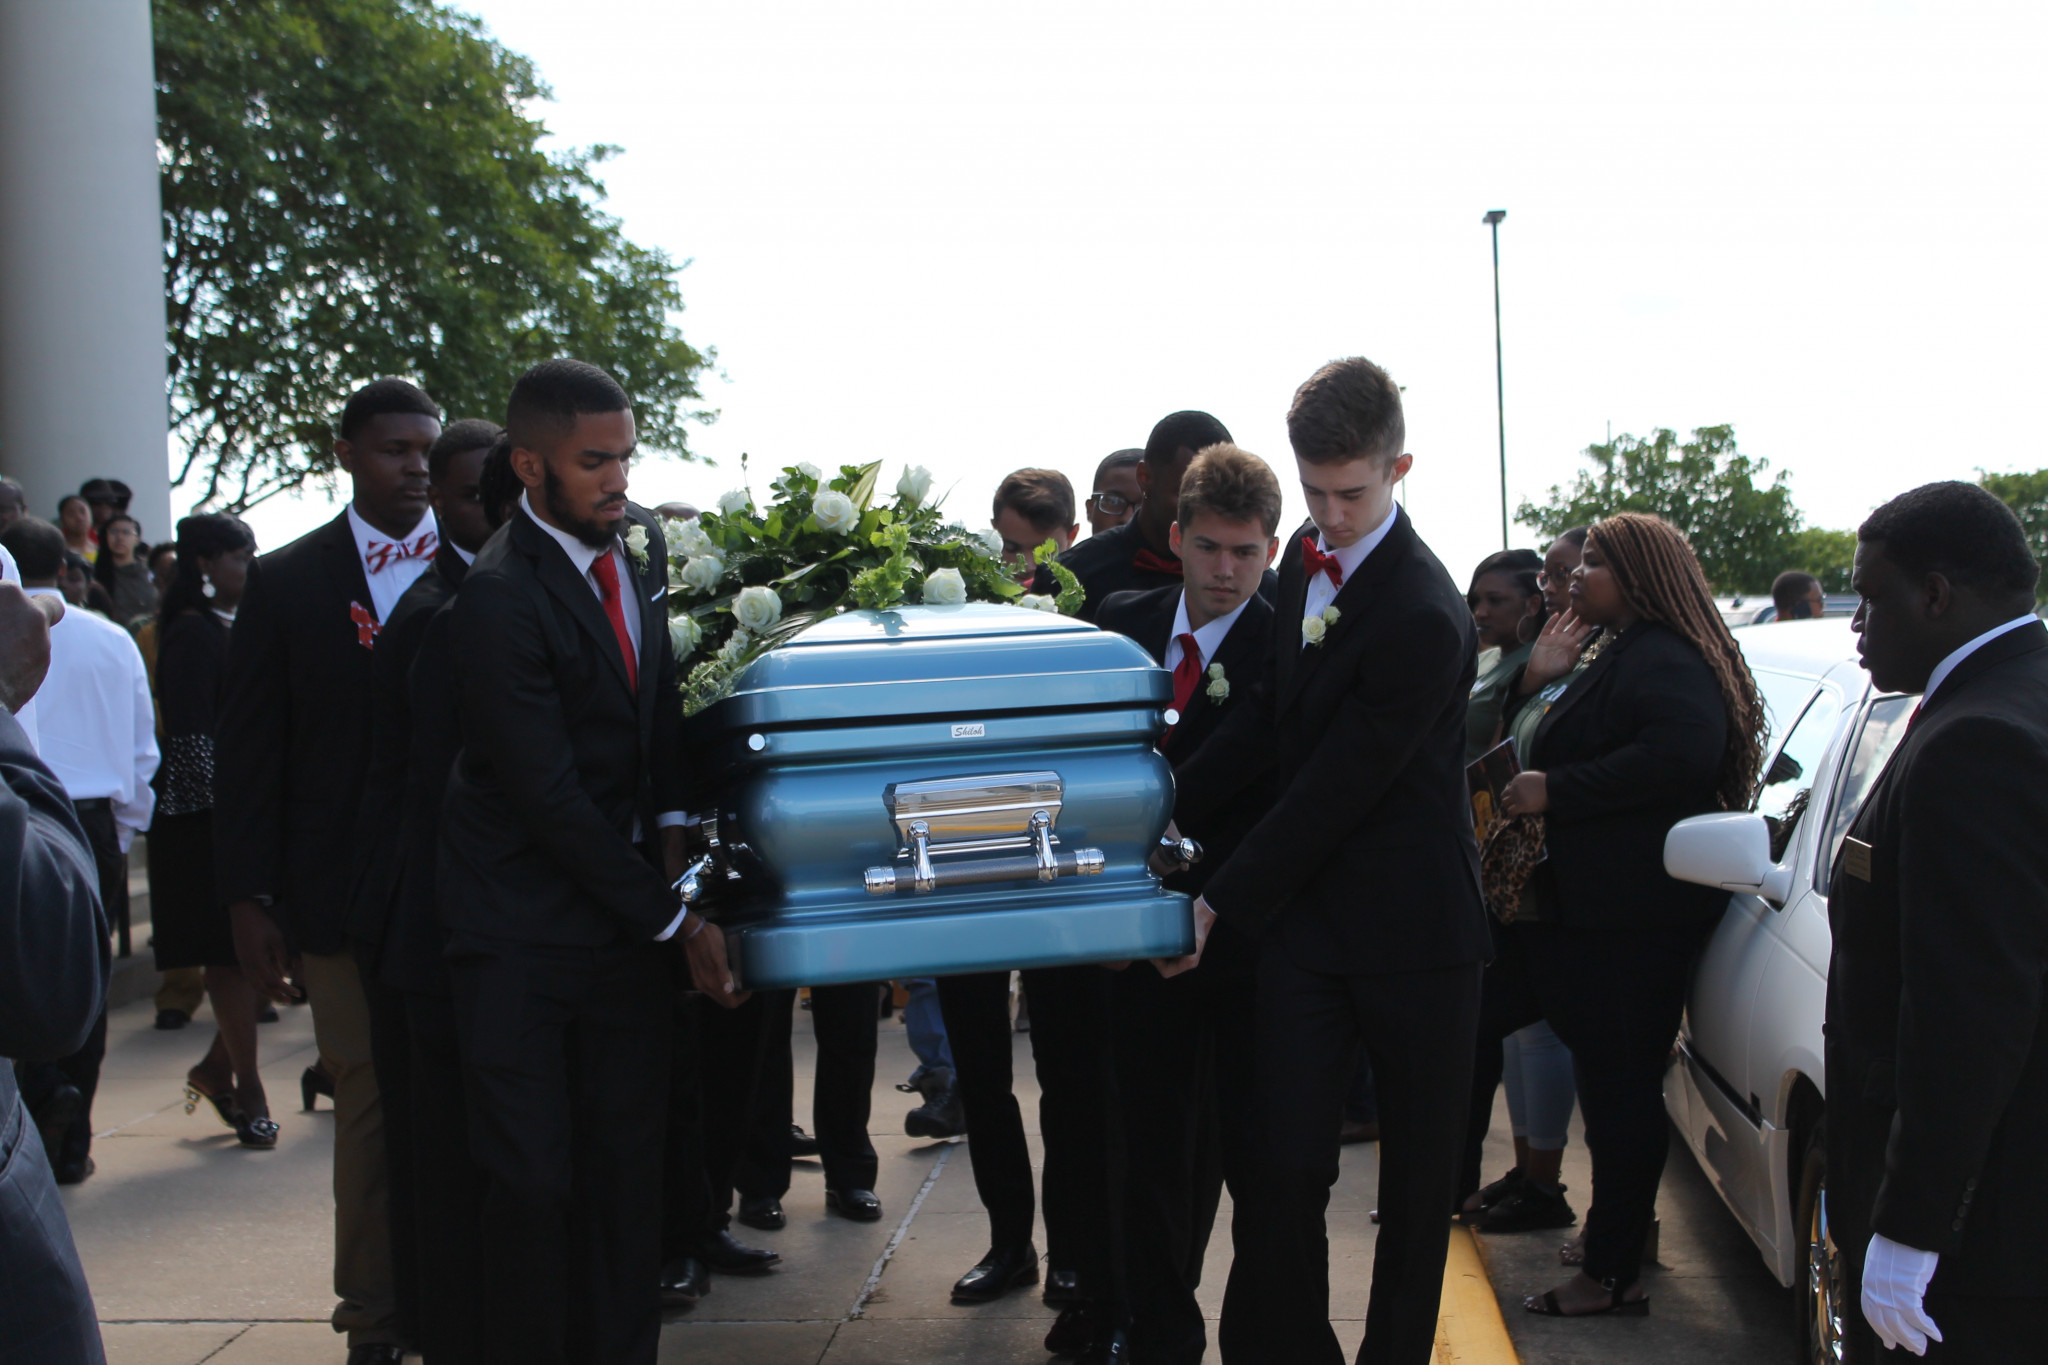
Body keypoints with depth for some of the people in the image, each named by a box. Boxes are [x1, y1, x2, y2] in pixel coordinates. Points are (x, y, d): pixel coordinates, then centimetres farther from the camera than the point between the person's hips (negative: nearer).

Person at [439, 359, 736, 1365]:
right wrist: (677, 922, -14)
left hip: (623, 893, 6)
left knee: (629, 1162, 8)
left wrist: (672, 823, 3)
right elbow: (551, 798, -18)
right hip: (524, 930, -6)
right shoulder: (498, 599, -19)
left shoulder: (640, 538, 5)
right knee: (533, 1178, -1)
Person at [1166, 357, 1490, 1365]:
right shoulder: (1308, 556, 5)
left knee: (1417, 1175, 9)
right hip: (1305, 920, 6)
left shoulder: (1425, 620, -21)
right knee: (1287, 1167, -1)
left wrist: (1219, 905, -14)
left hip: (1412, 935, -5)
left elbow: (1331, 792, -19)